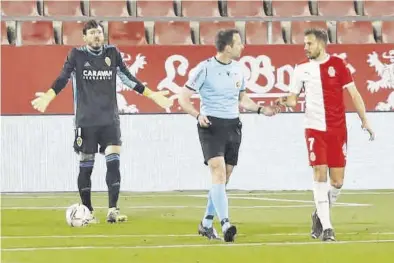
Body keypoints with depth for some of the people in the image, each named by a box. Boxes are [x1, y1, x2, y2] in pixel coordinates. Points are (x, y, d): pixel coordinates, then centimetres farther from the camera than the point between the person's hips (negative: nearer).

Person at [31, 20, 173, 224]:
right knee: (85, 166, 2)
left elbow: (128, 78, 17)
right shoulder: (77, 55, 0)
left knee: (113, 162, -10)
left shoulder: (112, 53, 8)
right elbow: (63, 78, -6)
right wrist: (48, 96, -23)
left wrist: (151, 95, 16)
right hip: (86, 120, -2)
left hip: (110, 119, 2)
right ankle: (87, 212, 12)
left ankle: (112, 210, -7)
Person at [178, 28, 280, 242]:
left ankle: (206, 224, 23)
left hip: (232, 126, 6)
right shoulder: (205, 68, -9)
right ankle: (225, 224, -30)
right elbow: (183, 98, -7)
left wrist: (261, 110, 9)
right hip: (211, 125, -6)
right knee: (218, 170, -21)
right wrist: (198, 115, -24)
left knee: (224, 178, 8)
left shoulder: (238, 68, 10)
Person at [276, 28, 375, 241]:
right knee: (320, 174, -10)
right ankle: (326, 227, -6)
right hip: (315, 128, 0)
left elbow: (353, 94, 2)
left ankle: (320, 215, 26)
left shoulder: (338, 65, 0)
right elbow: (293, 98, 7)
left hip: (338, 129, 0)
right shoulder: (302, 69, 4)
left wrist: (364, 120, -3)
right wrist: (284, 101, -16)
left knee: (337, 181, 1)